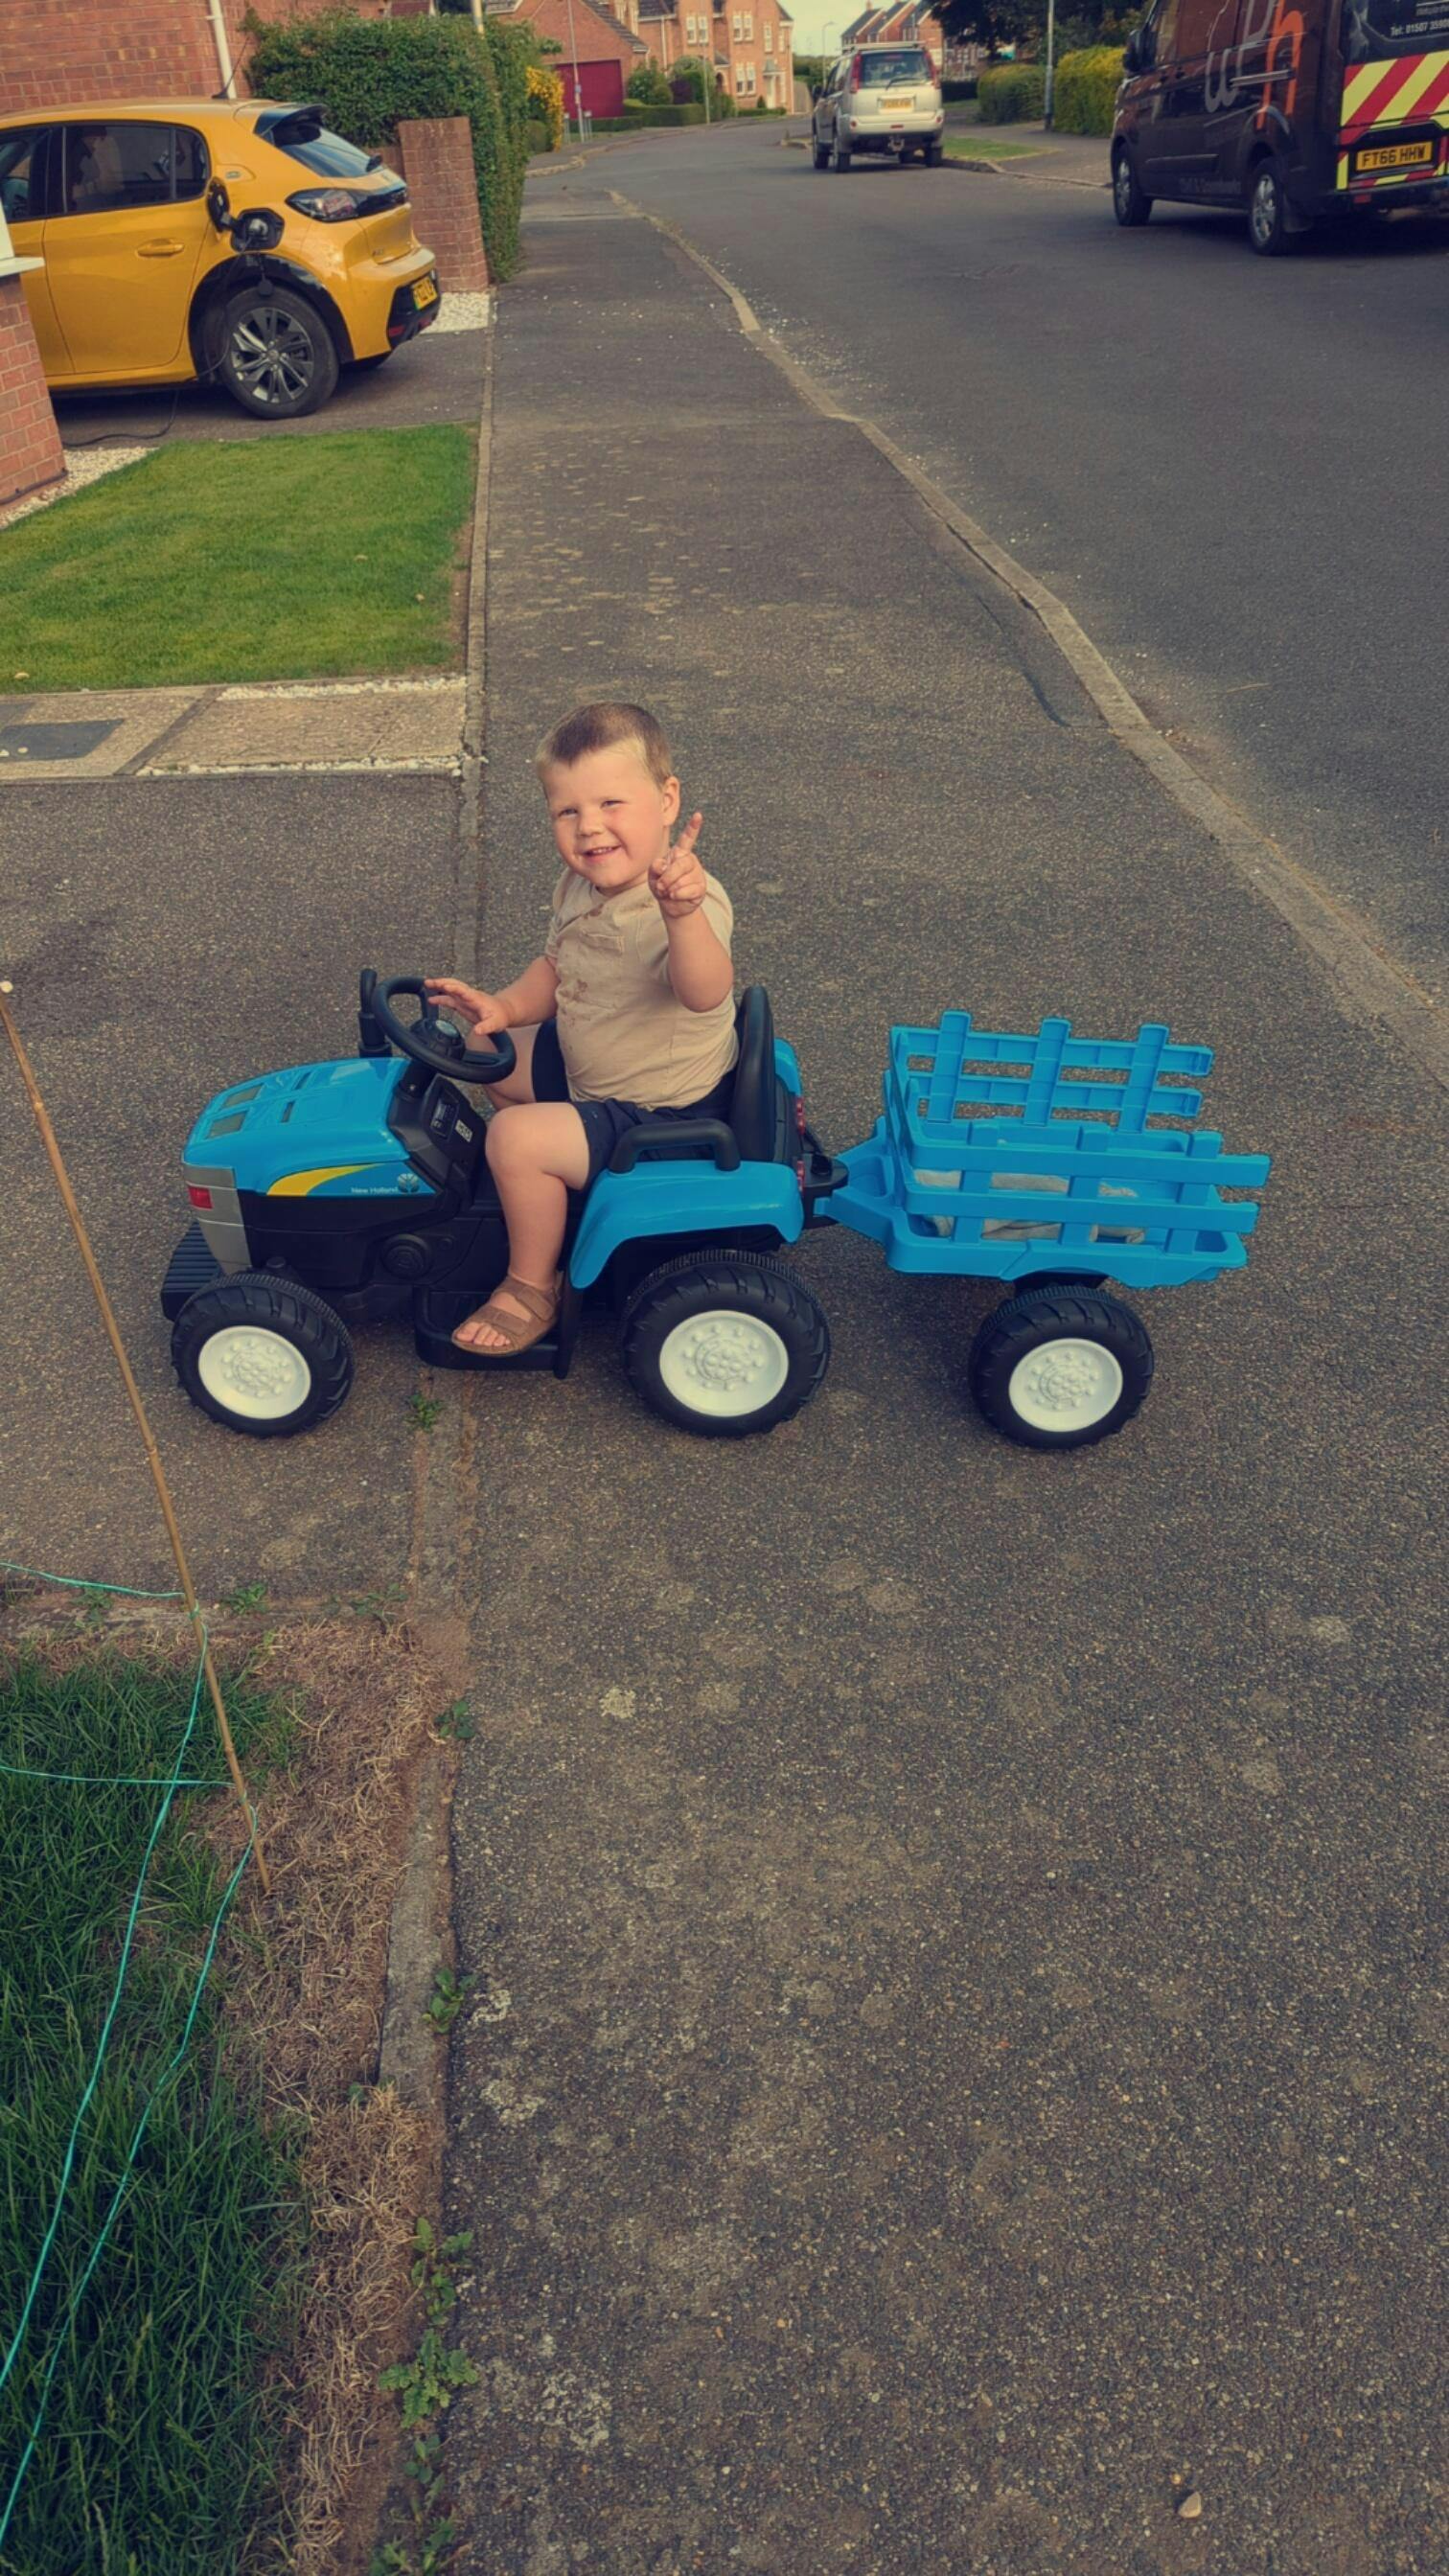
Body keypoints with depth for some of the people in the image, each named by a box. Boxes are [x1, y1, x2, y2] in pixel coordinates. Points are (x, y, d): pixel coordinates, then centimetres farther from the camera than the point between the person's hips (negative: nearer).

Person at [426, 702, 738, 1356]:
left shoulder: (689, 901, -31)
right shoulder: (580, 886, -3)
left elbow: (704, 994, -52)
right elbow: (557, 969, 13)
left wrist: (683, 912, -71)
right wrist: (504, 1006, -7)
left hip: (665, 1114, -10)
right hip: (586, 1067, 10)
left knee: (516, 1137, -22)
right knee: (493, 1057, 19)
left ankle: (531, 1289, 2)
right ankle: (548, 1188, 36)